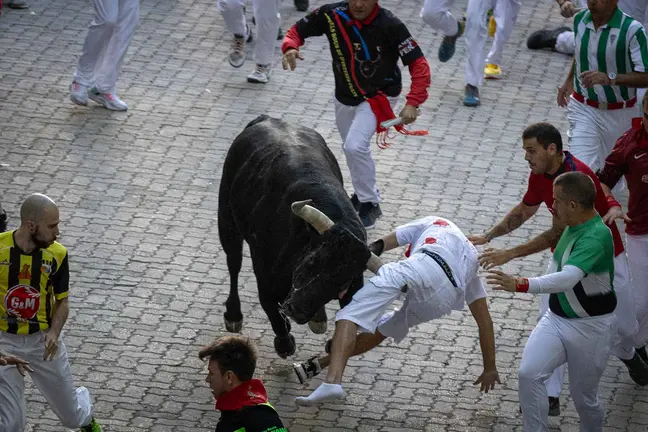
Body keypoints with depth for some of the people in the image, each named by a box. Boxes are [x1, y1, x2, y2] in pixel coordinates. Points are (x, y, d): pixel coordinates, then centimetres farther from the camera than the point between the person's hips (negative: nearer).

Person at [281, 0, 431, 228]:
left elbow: (419, 65, -27)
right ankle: (364, 192, 48)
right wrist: (290, 47, -32)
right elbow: (297, 30, -8)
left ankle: (370, 205, 0)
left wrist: (412, 103, -39)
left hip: (378, 96, -5)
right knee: (352, 149, 20)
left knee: (355, 147, -20)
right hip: (344, 97, 5)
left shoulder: (390, 26, -28)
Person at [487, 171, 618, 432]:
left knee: (583, 396, 8)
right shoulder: (572, 227, 0)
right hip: (556, 319, 7)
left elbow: (568, 278, -44)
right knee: (528, 374, -13)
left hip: (590, 328, -7)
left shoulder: (596, 237, -29)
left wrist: (521, 285, -55)